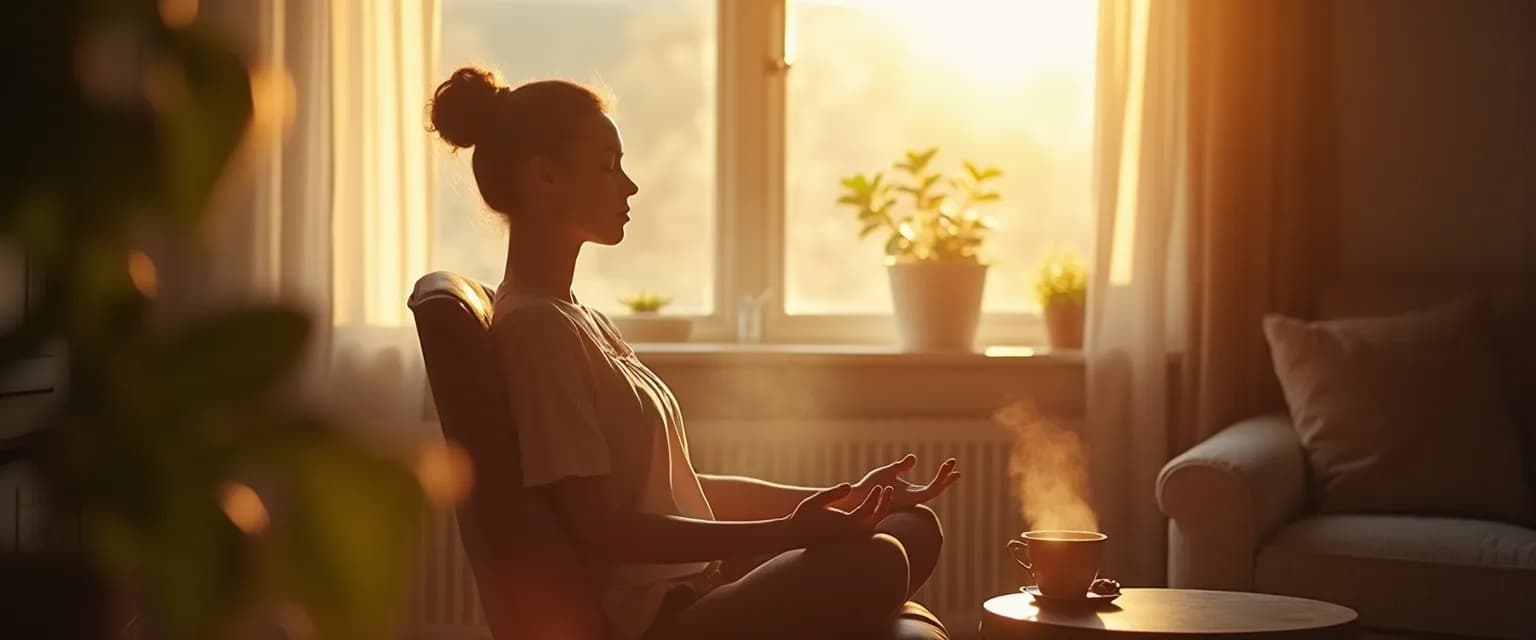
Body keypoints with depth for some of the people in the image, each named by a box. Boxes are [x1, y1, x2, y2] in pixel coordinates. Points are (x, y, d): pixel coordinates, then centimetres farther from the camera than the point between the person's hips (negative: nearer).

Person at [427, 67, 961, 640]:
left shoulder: (582, 321, 19)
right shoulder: (536, 328, -13)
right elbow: (600, 529, -19)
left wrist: (840, 499, 11)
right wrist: (785, 532, -22)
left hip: (690, 591, 10)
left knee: (913, 526, 7)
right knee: (874, 562, -25)